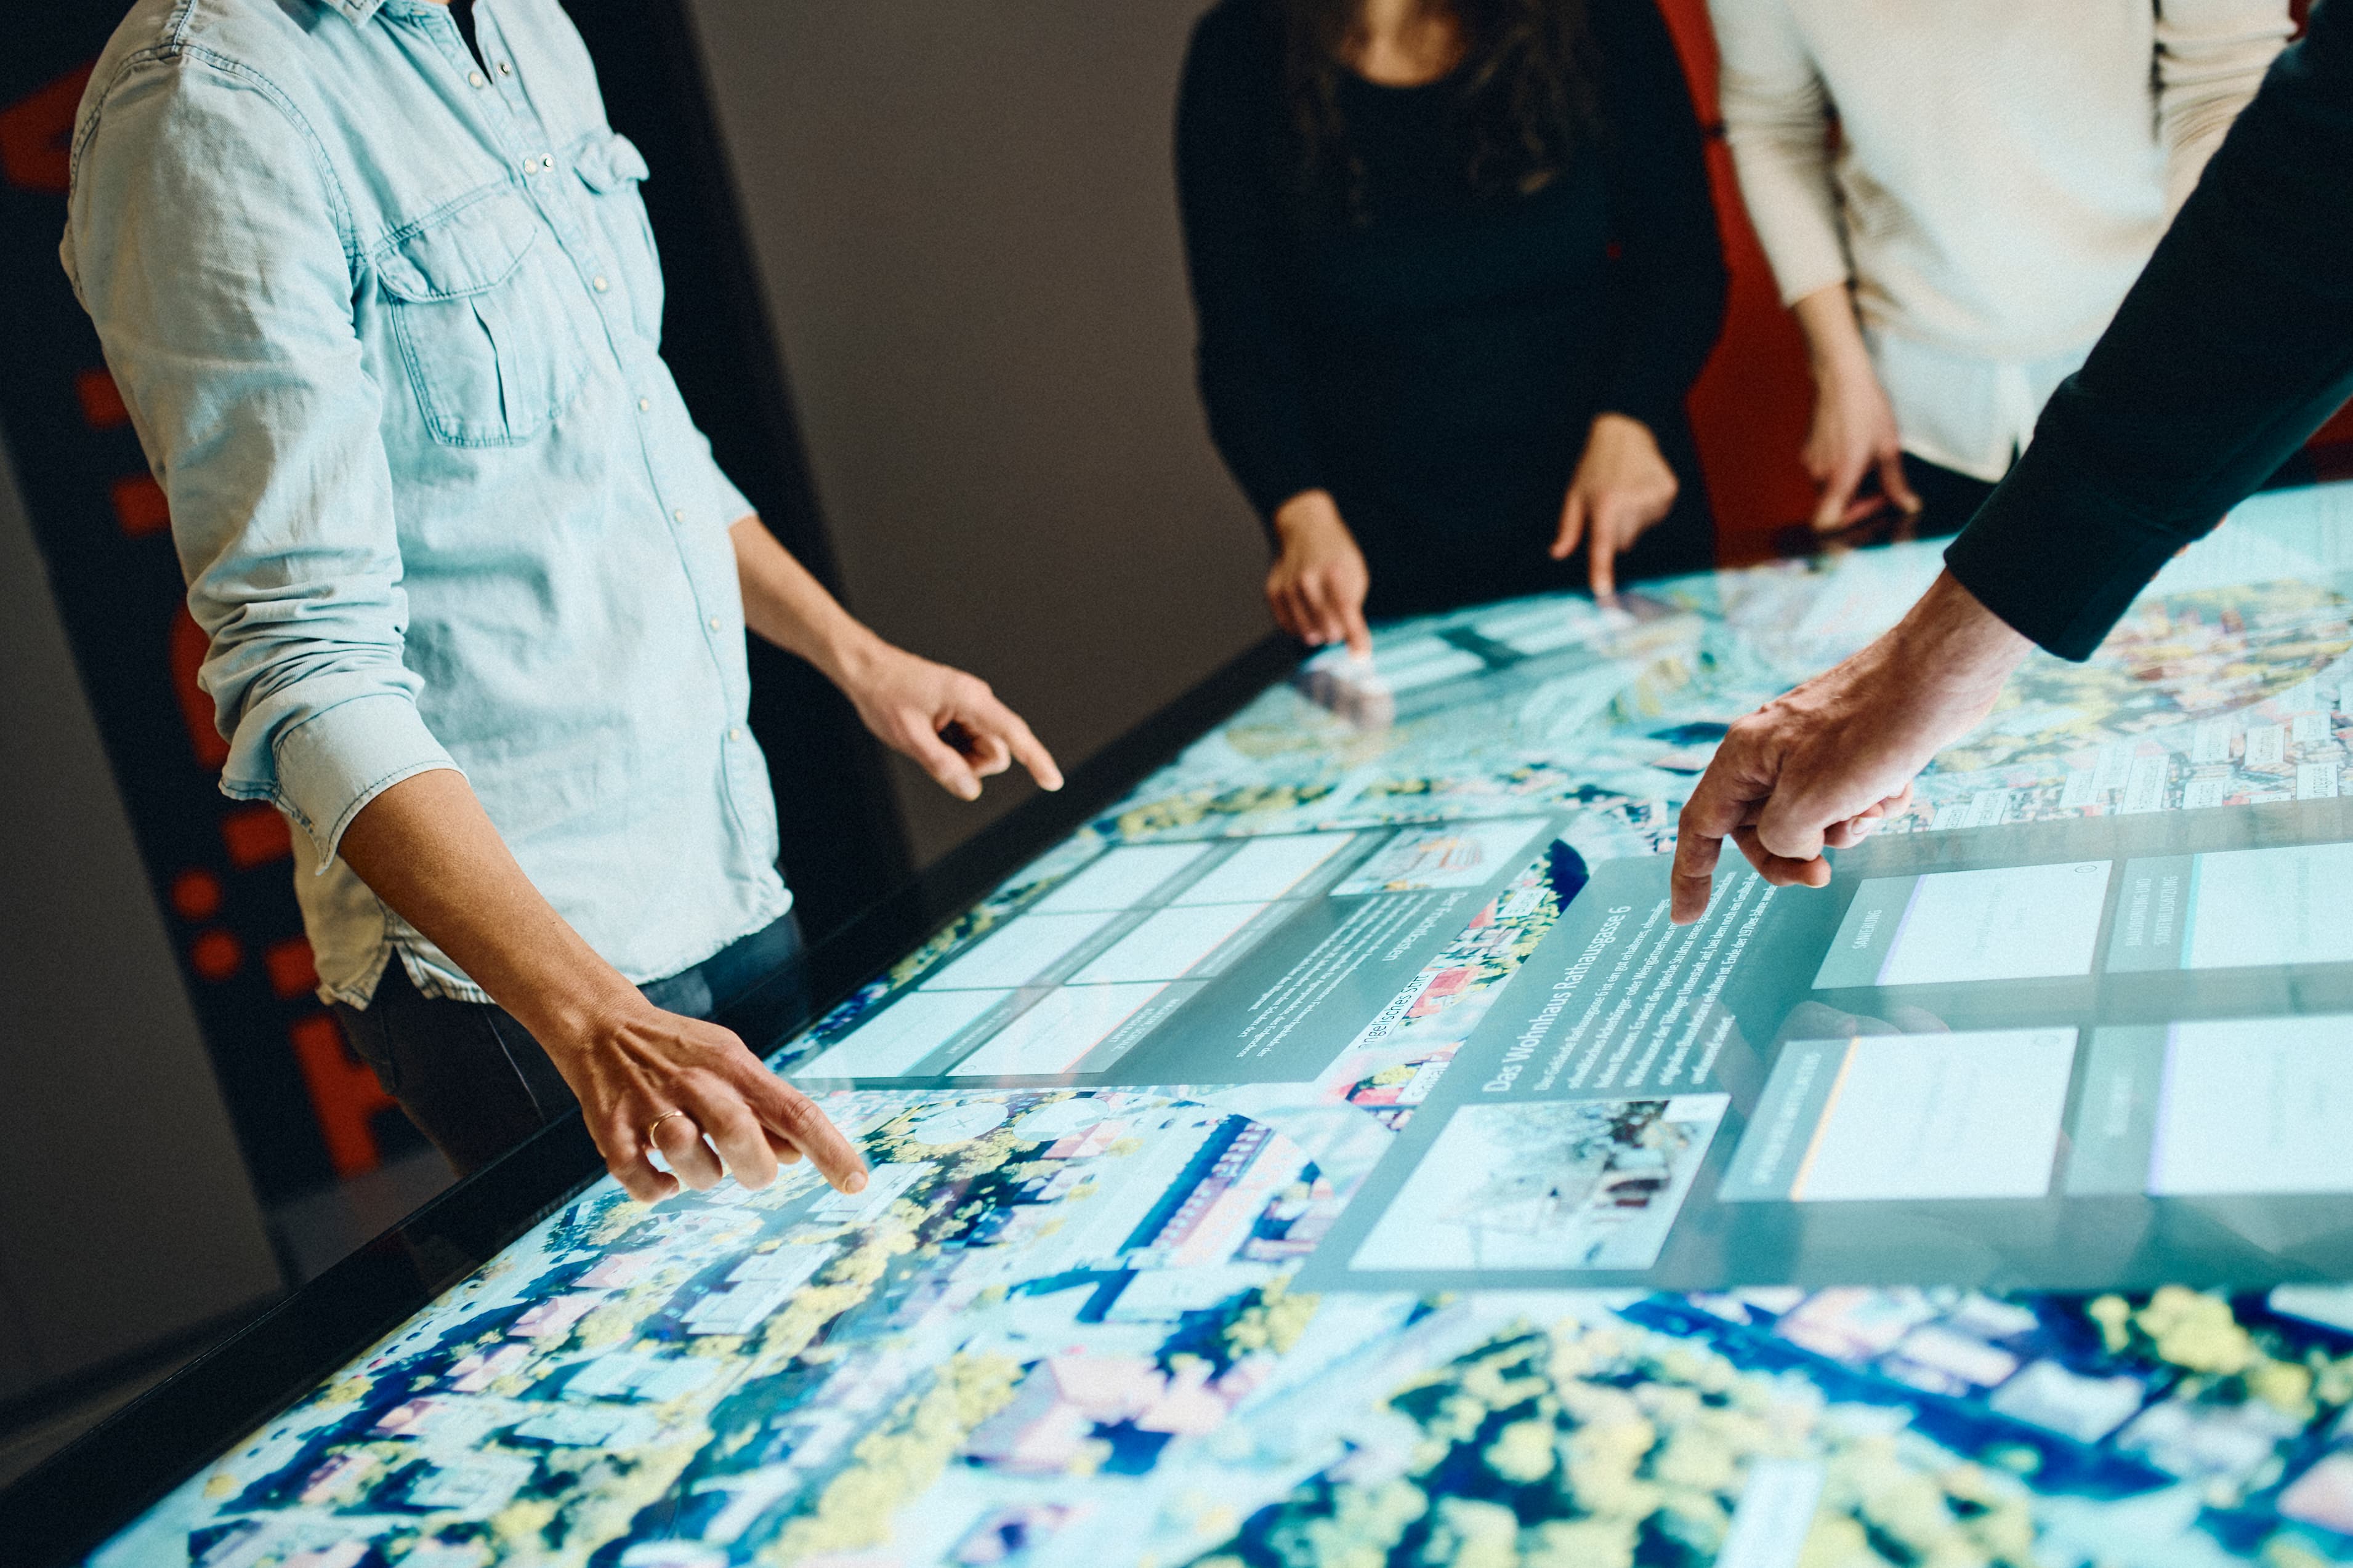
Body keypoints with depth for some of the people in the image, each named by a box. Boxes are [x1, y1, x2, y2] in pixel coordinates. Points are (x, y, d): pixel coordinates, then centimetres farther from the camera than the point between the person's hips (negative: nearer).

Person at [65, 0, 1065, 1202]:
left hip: (727, 875, 8)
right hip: (505, 954, -8)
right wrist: (593, 1019, -35)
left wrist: (855, 656, 19)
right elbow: (306, 664, -26)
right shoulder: (209, 101, -19)